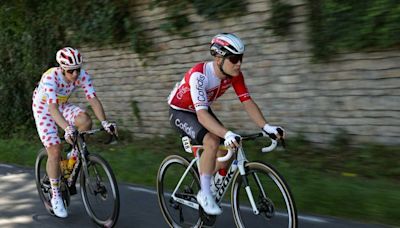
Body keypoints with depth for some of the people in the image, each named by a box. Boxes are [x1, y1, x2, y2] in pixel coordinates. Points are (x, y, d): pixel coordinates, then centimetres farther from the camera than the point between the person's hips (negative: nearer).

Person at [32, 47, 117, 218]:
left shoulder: (83, 76, -22)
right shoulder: (50, 77, -34)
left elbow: (93, 99, -26)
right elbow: (52, 107, -44)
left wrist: (104, 122, -40)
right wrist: (67, 128, -58)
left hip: (62, 106, 4)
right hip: (44, 108, -4)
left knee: (85, 120, -28)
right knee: (54, 150, -13)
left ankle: (74, 156, -2)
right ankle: (56, 196, 2)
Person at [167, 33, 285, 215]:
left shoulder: (234, 75, -17)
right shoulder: (199, 75, -36)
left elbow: (247, 102, -17)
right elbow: (201, 115, -44)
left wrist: (266, 127, -31)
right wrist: (227, 134, -57)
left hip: (202, 111, 7)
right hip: (180, 113, -7)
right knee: (212, 142, -30)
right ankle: (205, 194, -16)